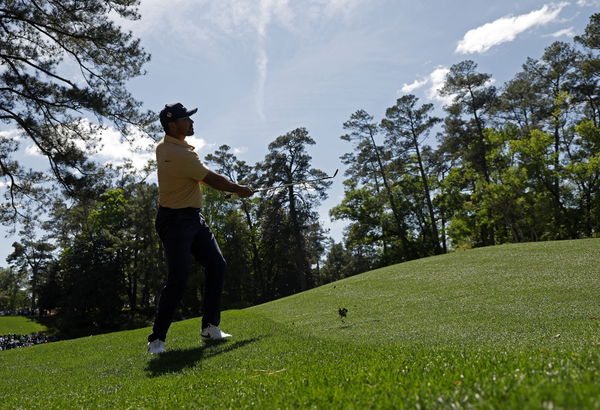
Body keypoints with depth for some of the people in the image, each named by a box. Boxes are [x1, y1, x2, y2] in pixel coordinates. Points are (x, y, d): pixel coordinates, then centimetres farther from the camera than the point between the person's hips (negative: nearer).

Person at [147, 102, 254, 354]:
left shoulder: (163, 147, 9)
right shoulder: (180, 155, -22)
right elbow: (213, 180, -14)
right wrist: (238, 189, 2)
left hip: (194, 219, 10)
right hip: (175, 222, -10)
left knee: (217, 265, 6)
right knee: (178, 280, -11)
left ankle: (210, 326, 12)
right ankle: (156, 339, 2)